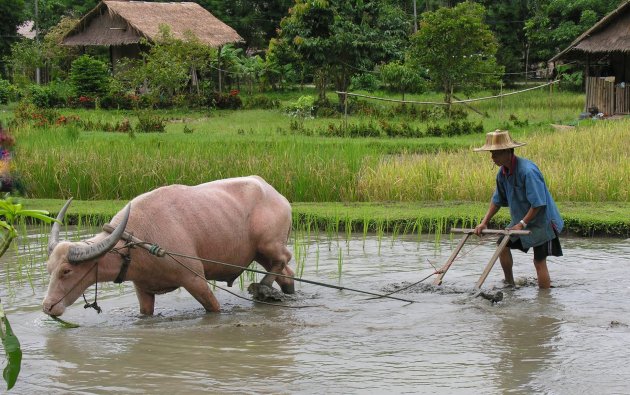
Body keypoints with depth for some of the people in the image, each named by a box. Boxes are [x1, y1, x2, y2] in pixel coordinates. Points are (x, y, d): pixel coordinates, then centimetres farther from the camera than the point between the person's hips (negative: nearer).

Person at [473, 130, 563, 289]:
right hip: (520, 220, 9)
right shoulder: (503, 172, -1)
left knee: (539, 262, -8)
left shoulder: (527, 171, -28)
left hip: (542, 221, -9)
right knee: (503, 244, 8)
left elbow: (538, 204, -27)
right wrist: (484, 222, 5)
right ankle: (509, 284, 25)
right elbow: (497, 200, 12)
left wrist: (522, 224, -24)